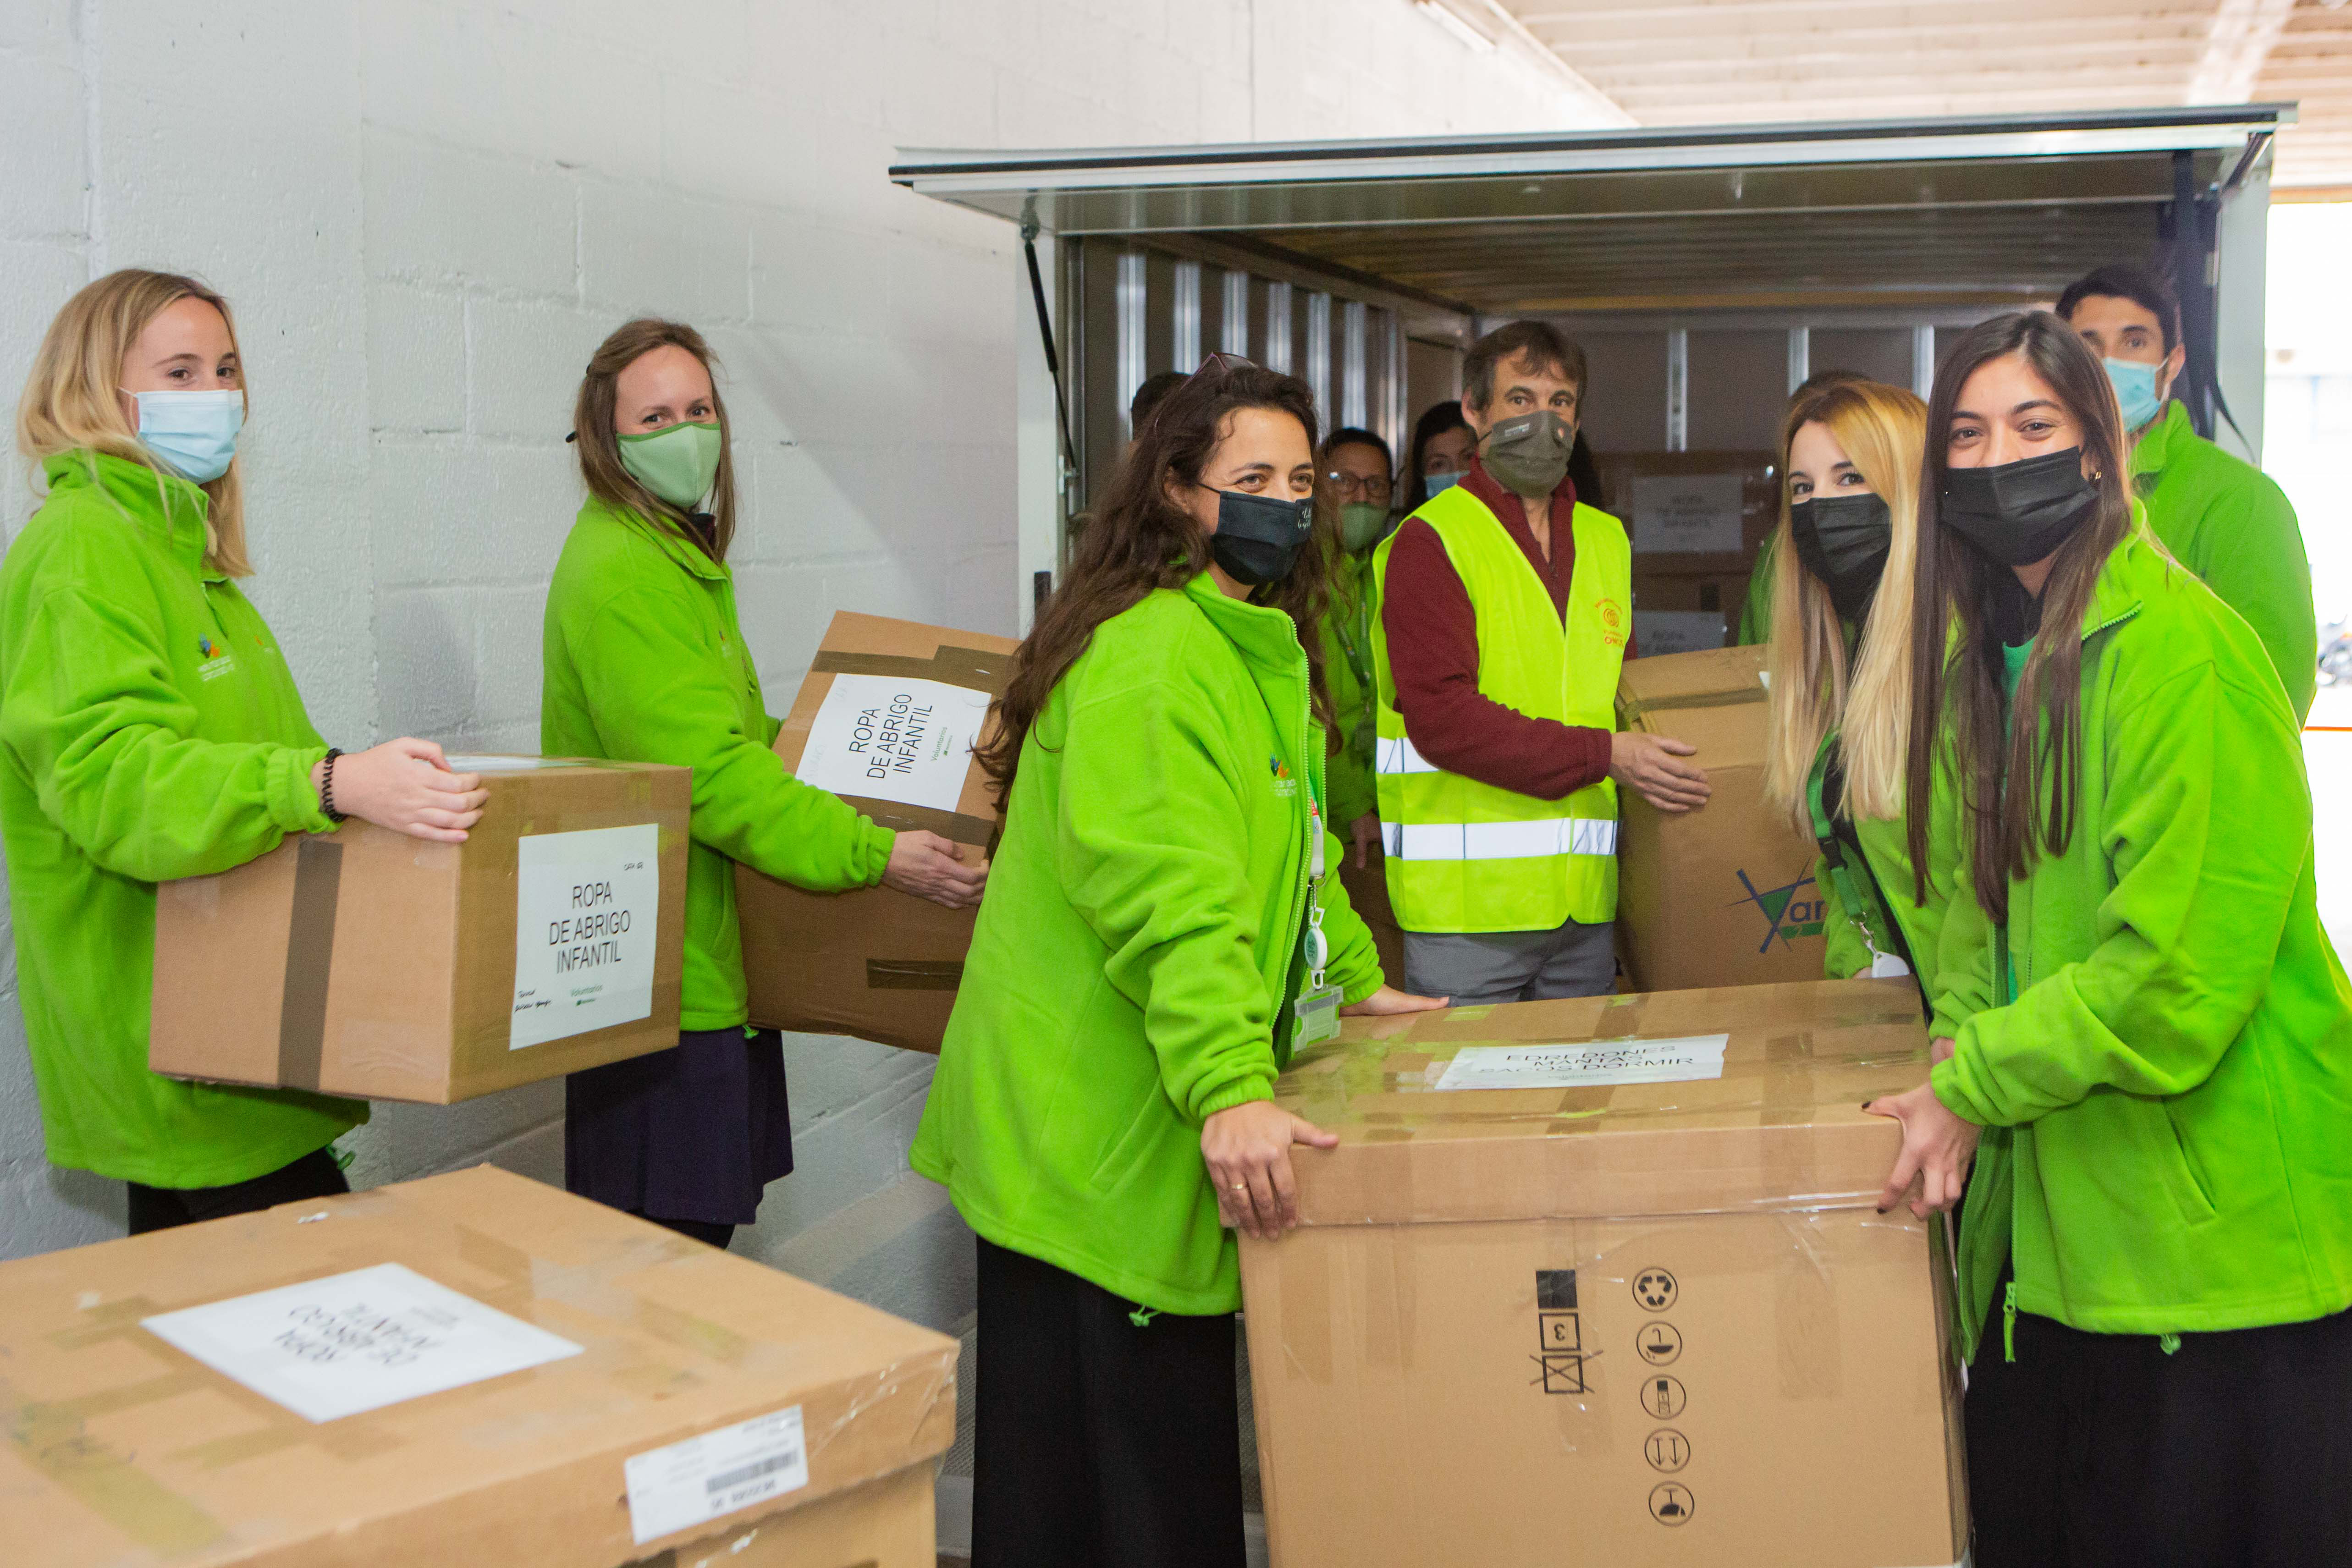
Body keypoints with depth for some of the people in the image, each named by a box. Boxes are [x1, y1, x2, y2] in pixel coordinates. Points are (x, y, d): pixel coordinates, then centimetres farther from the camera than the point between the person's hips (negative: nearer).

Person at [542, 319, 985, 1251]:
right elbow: (707, 774, -24)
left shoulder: (681, 558, 17)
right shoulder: (620, 573, -17)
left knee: (701, 1236, 15)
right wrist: (875, 855, -23)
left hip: (710, 971, 10)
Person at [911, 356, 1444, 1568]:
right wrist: (1229, 1089, -37)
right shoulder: (1155, 654, -18)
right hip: (1101, 1133, -10)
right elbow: (1164, 889, -30)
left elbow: (1292, 846, 30)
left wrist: (1354, 977, 27)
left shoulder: (1257, 643, 17)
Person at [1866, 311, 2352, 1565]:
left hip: (2213, 1214, -8)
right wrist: (1961, 1037, -3)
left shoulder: (2175, 645, -17)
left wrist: (1973, 1087, -14)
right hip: (2055, 1200, 8)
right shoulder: (1991, 649, 11)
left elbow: (2178, 965, -22)